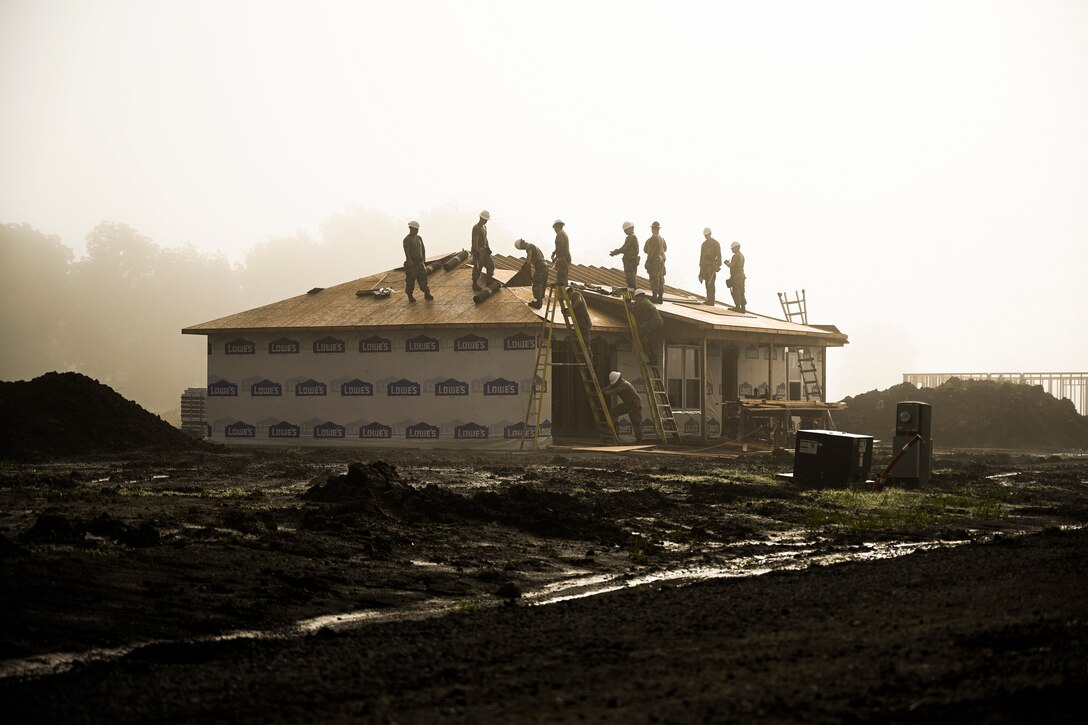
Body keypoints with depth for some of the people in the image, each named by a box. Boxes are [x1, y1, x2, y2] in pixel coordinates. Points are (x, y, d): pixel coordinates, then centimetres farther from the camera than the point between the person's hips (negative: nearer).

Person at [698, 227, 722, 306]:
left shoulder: (715, 243, -3)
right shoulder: (704, 243, 17)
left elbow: (719, 255, -7)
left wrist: (718, 265, -15)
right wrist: (700, 266, 18)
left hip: (712, 266, -6)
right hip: (704, 265, 6)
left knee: (710, 284, -10)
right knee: (707, 283, 4)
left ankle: (711, 300, -10)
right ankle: (708, 300, 7)